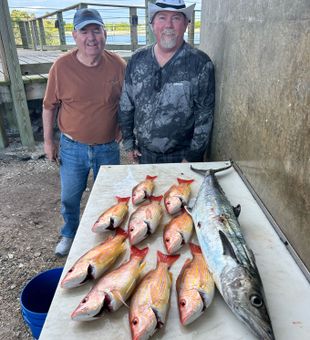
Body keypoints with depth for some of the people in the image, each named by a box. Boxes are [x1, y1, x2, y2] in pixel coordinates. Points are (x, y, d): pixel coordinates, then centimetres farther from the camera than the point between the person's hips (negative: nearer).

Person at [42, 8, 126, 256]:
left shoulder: (118, 64, -8)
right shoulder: (62, 66, -11)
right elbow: (49, 106, -1)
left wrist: (123, 130, 3)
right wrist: (48, 140, 1)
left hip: (108, 147, 0)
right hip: (72, 147, 0)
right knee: (70, 197, 17)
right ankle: (69, 234, 46)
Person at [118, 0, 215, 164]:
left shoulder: (200, 63, -10)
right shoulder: (137, 60, 0)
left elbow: (204, 114, -10)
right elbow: (125, 106, 7)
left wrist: (193, 156, -11)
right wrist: (129, 143, 6)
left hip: (182, 155, -3)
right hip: (144, 153, 3)